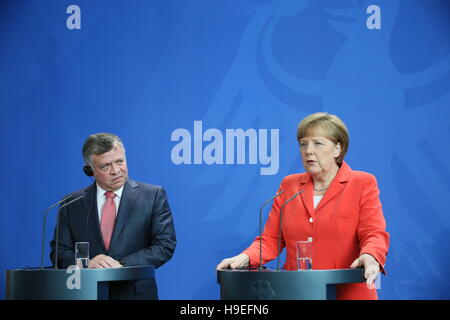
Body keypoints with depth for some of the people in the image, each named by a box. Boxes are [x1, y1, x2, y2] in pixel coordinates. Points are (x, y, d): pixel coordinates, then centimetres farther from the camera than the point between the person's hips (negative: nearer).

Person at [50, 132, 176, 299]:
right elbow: (59, 251, 7)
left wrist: (122, 264, -13)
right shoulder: (72, 204, 10)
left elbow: (165, 245, -1)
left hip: (136, 294, -2)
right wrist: (87, 263, -13)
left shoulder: (153, 196, 5)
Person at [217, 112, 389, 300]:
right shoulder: (288, 186, 13)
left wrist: (370, 256, -30)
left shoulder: (363, 184, 2)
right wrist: (246, 258, -9)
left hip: (347, 293, -3)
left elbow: (374, 234, -8)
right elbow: (271, 239, 10)